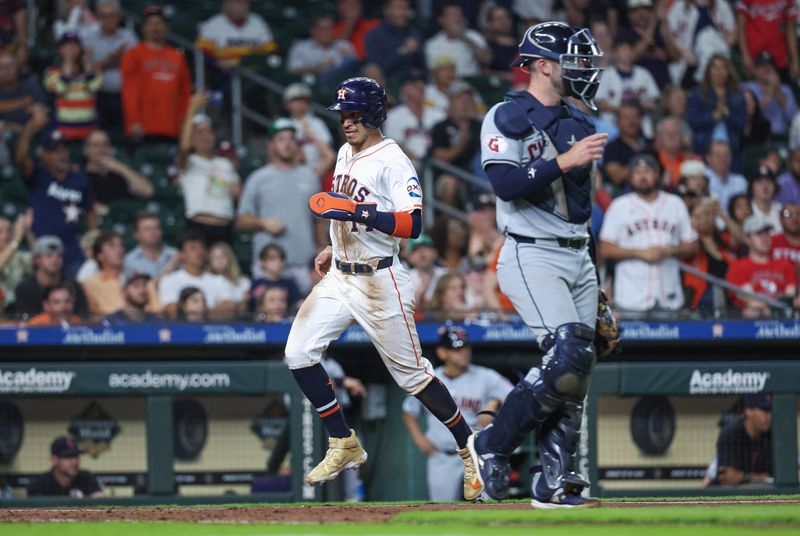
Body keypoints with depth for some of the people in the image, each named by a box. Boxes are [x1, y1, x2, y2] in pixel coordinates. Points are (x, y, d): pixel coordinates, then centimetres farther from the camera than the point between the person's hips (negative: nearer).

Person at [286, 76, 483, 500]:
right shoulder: (346, 153, 12)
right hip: (339, 276, 8)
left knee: (411, 374, -3)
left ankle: (470, 448, 14)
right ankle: (344, 446, 7)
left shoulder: (393, 161, -15)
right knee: (299, 355, -4)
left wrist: (356, 212, -32)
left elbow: (412, 225, -26)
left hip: (379, 282, -8)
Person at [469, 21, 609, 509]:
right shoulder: (508, 118, -6)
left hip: (577, 258, 8)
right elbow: (506, 184, -20)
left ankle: (555, 482, 5)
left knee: (577, 370, 1)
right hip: (532, 256, -8)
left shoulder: (578, 123, 17)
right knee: (569, 357, -21)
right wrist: (564, 161, -24)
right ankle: (493, 445, -7)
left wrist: (593, 277, 20)